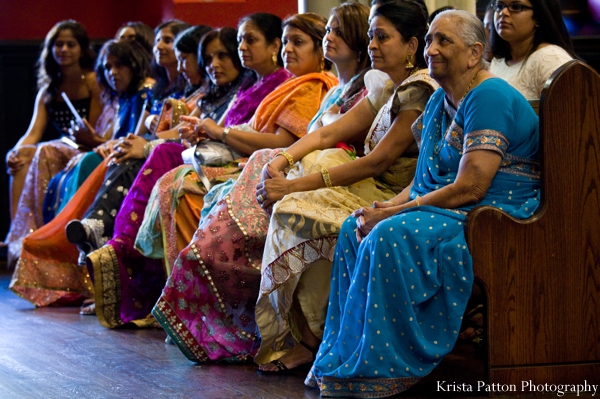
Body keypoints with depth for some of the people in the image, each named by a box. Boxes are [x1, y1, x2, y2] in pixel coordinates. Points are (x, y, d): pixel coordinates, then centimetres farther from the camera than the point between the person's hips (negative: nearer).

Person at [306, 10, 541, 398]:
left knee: (392, 235, -29)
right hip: (444, 209, 10)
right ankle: (344, 361, 1)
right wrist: (389, 206, -5)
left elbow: (469, 188, -23)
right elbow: (427, 177, 16)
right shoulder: (442, 100, 16)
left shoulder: (490, 98, -16)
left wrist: (392, 214, -17)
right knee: (355, 227, 2)